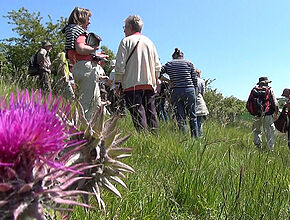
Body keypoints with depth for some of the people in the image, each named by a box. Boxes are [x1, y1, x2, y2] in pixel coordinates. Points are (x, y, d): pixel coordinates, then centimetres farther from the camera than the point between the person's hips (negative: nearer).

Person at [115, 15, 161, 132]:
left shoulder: (126, 41, 1)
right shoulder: (149, 42, 17)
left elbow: (120, 64, -7)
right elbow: (157, 66, 17)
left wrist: (117, 82, 0)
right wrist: (155, 81, 24)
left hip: (132, 84, -5)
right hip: (149, 84, 5)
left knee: (138, 114, -8)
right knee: (151, 113, 8)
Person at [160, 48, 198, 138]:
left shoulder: (169, 64, 11)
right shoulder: (189, 63, 11)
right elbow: (195, 81, 7)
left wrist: (168, 80, 11)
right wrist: (195, 95, 12)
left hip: (176, 92, 0)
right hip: (189, 91, 0)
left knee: (180, 119, 3)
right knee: (192, 117, 10)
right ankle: (195, 138, 11)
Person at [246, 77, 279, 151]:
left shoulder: (253, 90, 8)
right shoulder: (269, 90, 1)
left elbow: (248, 105, 7)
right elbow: (275, 103, -3)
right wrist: (275, 114, 10)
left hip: (256, 115, 3)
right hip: (267, 115, -2)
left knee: (256, 131, 19)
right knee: (269, 133, 5)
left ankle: (258, 144, 8)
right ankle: (270, 149, 4)